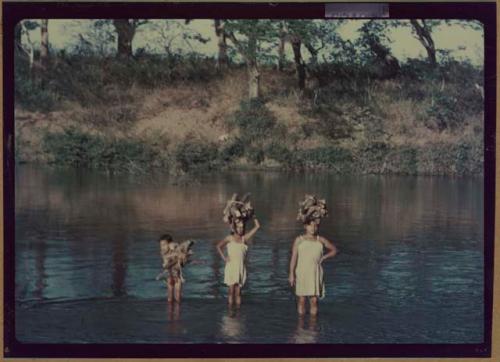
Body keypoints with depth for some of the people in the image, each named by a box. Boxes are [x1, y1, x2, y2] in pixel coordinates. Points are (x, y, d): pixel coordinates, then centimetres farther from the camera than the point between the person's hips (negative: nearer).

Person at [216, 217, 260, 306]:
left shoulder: (244, 238, 6)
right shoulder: (229, 238, 1)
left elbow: (257, 226, 6)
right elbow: (218, 246, 12)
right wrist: (223, 257, 4)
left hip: (241, 268, 2)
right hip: (231, 267, -2)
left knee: (238, 291, 4)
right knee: (231, 289, -5)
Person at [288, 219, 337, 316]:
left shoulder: (320, 240, 8)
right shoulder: (299, 240, 3)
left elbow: (334, 250, 19)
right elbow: (293, 257, -1)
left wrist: (323, 258, 3)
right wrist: (291, 274, -10)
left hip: (315, 273, 1)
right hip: (301, 273, -1)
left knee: (314, 300, -2)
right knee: (301, 300, 0)